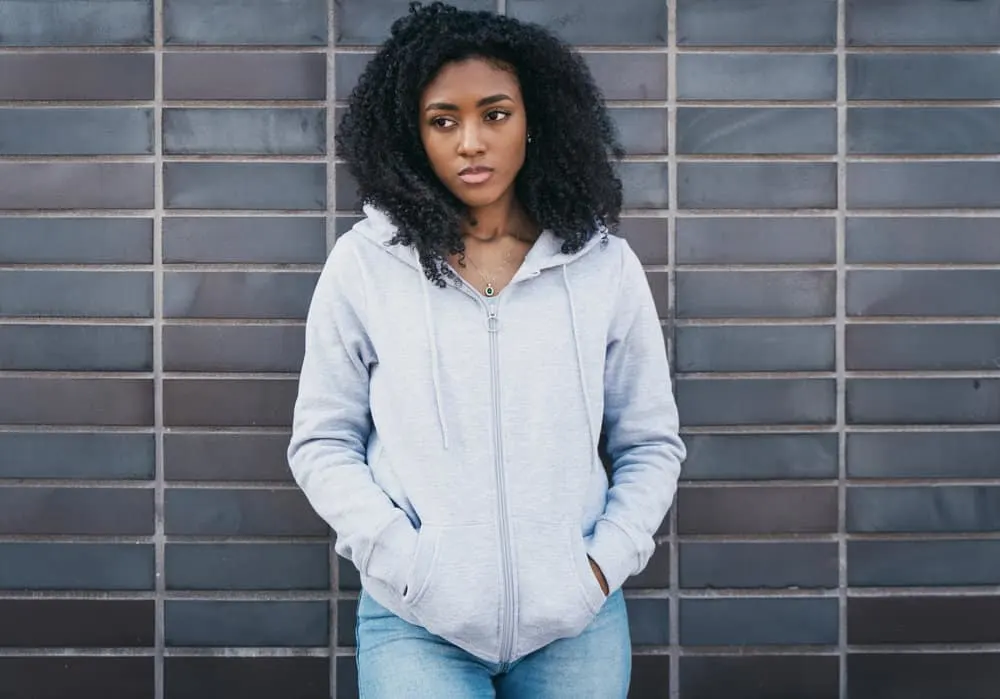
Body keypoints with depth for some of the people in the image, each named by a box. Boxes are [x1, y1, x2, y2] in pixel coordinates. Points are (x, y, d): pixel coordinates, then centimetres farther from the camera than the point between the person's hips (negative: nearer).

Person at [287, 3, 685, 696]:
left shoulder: (605, 265, 2)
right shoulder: (363, 264, -1)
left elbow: (650, 444, 8)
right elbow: (323, 442, 2)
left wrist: (605, 563, -5)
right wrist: (407, 563, -8)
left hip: (575, 621, 2)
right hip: (416, 623, -1)